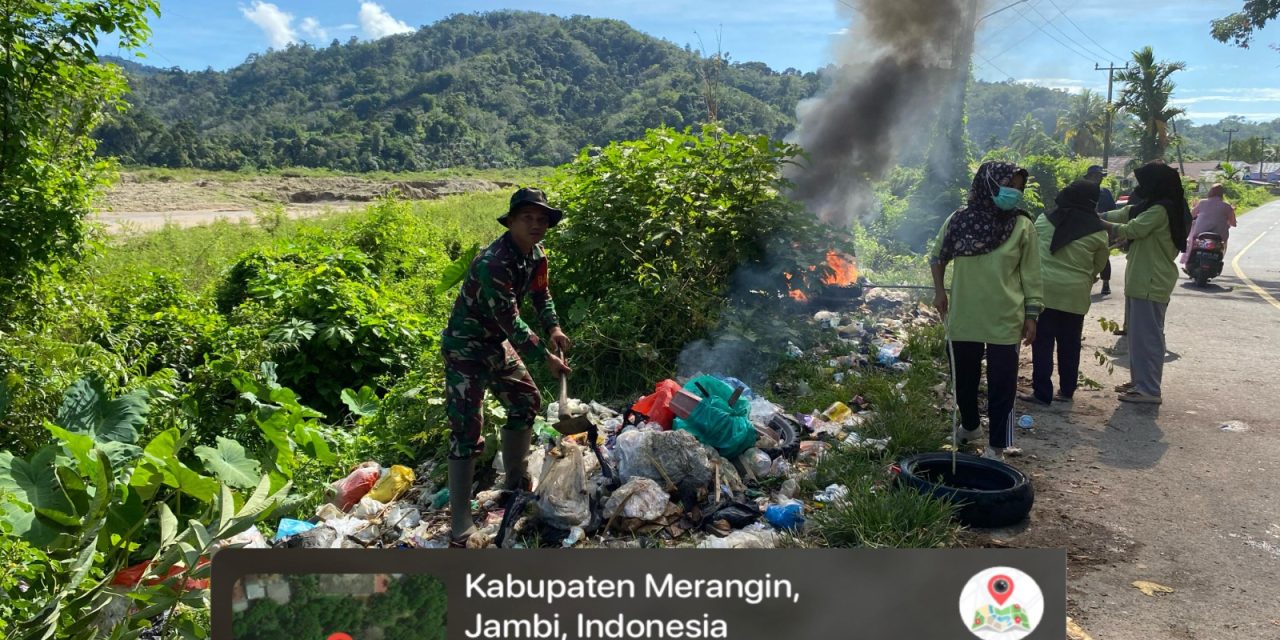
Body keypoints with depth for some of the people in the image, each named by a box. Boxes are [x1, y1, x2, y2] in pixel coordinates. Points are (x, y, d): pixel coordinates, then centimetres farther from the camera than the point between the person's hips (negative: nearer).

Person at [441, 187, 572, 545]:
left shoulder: (536, 253, -2)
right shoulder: (492, 263, -29)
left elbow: (541, 293, 15)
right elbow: (510, 321, -29)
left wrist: (553, 328, -1)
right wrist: (545, 357, -22)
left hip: (497, 343, 9)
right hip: (465, 349, -9)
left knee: (526, 403, 16)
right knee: (466, 430, -10)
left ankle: (515, 484, 36)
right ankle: (461, 528, -6)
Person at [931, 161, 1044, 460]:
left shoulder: (1022, 226, -5)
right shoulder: (960, 219, -3)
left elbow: (1030, 275, -1)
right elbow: (938, 256, 12)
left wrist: (1031, 315, -2)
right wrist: (939, 290, 3)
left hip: (1005, 320, -2)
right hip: (963, 316, 2)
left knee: (1001, 384, 3)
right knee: (963, 378, 16)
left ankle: (997, 444, 15)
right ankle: (969, 425, 40)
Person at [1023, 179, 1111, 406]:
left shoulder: (1044, 219, 0)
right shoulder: (1098, 231, -1)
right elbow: (1099, 265, 9)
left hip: (1044, 289, 0)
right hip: (1075, 294, 1)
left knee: (1042, 344, 4)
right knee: (1070, 345, 14)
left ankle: (1042, 393, 4)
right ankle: (1066, 390, 24)